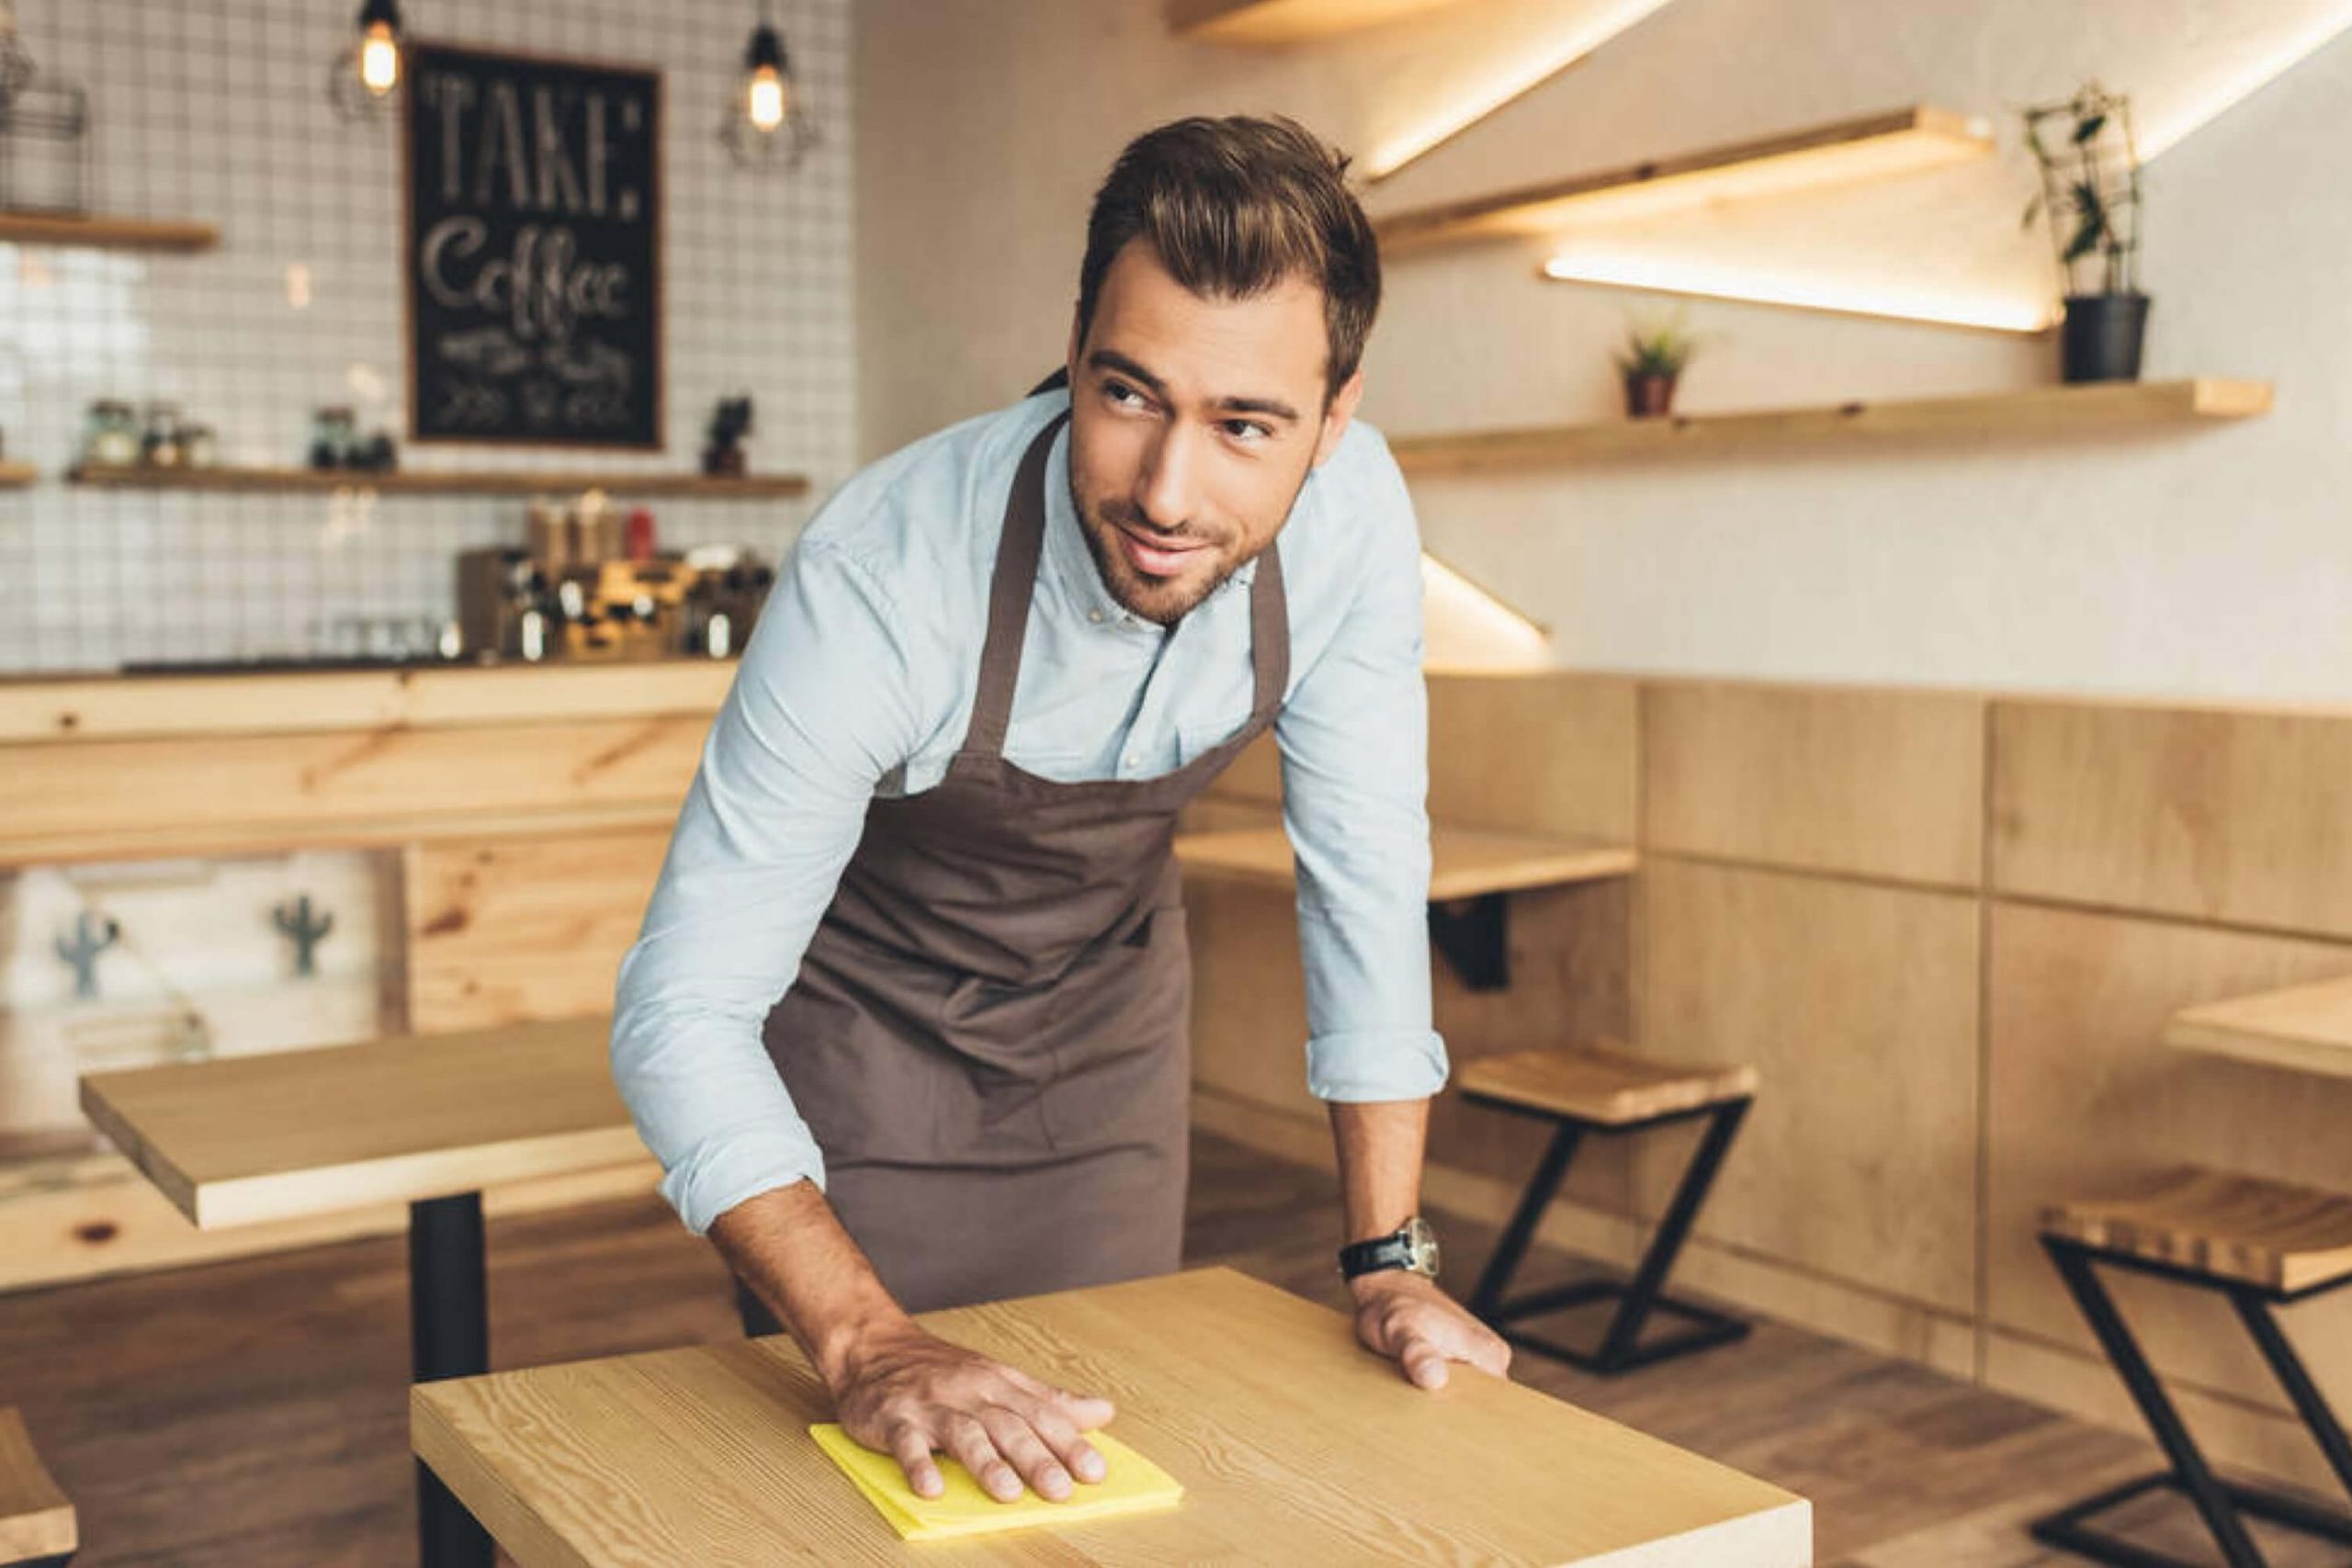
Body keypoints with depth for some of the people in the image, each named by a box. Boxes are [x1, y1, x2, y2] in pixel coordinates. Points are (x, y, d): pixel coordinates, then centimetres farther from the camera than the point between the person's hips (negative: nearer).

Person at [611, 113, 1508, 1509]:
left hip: (1108, 1009, 3)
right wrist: (866, 1347, -45)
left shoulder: (1351, 512, -25)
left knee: (1107, 1439, 10)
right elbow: (683, 1008, -33)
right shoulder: (881, 580, -36)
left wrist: (1391, 1261, -14)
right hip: (870, 1013, -3)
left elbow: (1366, 872, -14)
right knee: (893, 1457, 4)